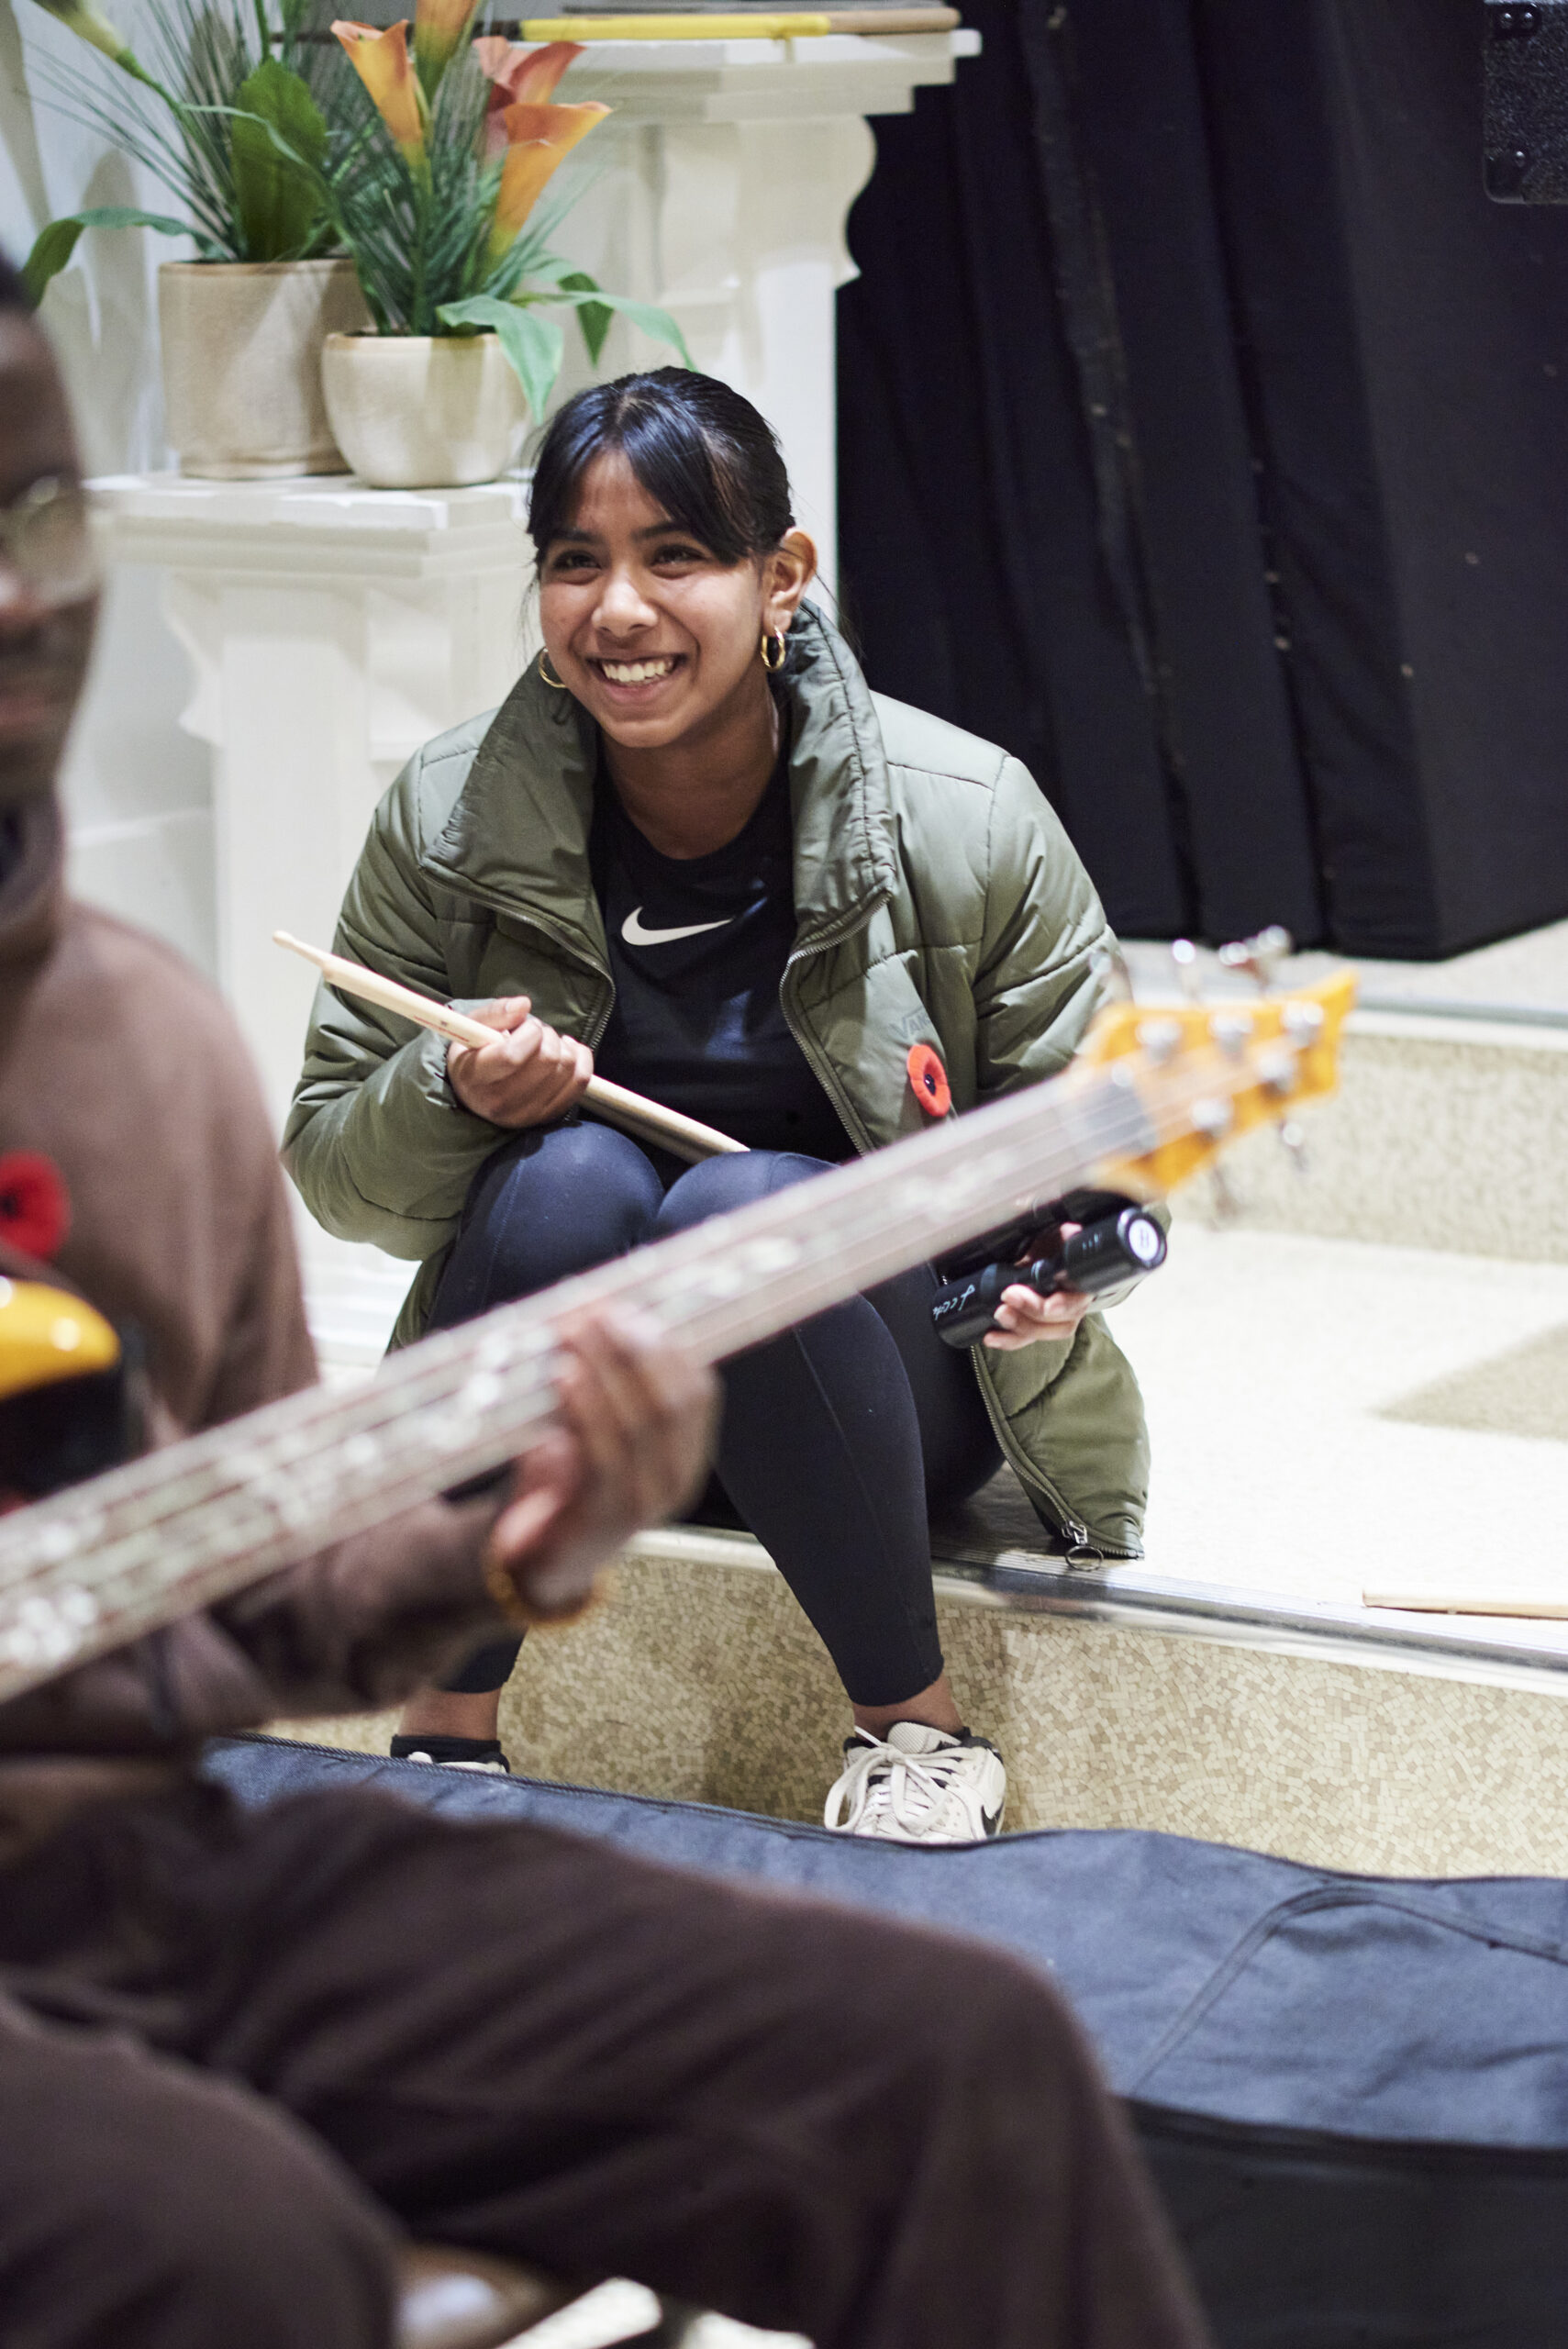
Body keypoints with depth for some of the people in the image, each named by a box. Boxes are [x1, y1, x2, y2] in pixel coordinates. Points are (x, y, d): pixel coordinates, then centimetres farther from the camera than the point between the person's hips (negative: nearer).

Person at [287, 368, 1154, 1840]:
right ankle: (445, 1724, -18)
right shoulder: (450, 820, -8)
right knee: (573, 1173, -31)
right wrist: (451, 1096, -24)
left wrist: (1051, 1282, -25)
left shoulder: (971, 821, -12)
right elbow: (327, 1167, -1)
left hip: (878, 1371, -1)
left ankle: (914, 1722, -14)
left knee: (743, 1209, -33)